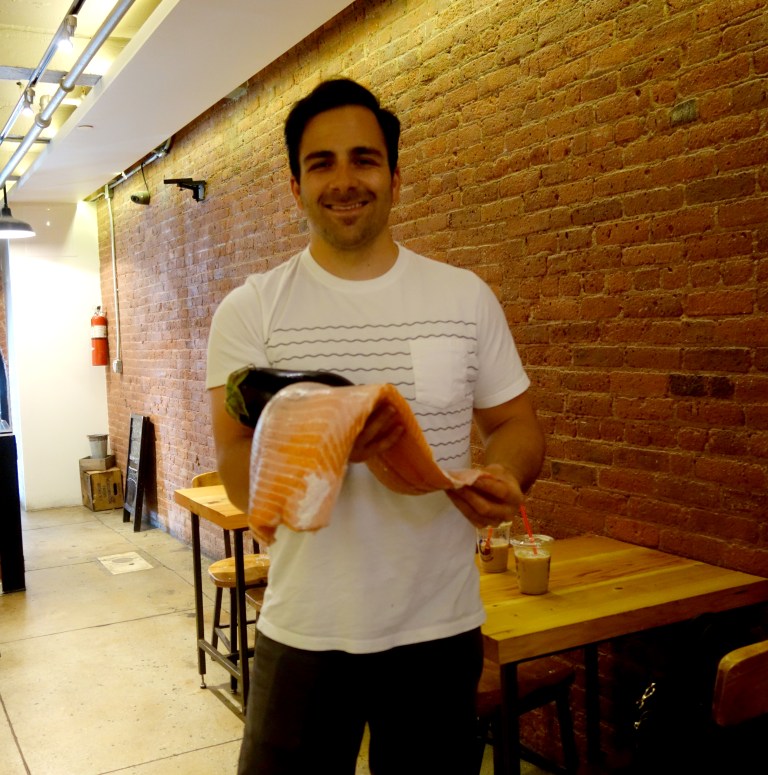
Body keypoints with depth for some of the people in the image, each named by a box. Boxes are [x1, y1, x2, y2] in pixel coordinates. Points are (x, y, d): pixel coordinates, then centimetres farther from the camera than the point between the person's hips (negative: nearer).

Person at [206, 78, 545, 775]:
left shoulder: (466, 296, 0)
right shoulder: (249, 311, -5)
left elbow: (516, 422, 6)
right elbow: (241, 479, -11)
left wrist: (504, 475, -17)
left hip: (441, 628, 2)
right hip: (305, 632, -1)